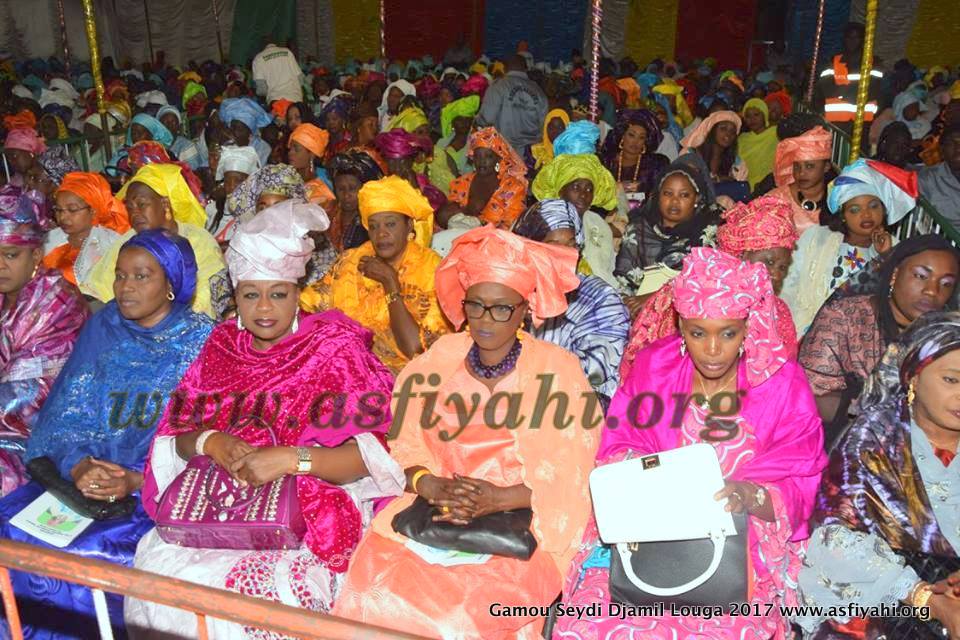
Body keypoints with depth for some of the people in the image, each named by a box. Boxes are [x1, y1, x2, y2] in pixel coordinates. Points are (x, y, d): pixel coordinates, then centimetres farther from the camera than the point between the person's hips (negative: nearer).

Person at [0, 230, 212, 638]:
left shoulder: (201, 342, -4)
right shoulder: (101, 330, 9)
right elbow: (67, 415, 6)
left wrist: (137, 480, -21)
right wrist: (78, 464, -14)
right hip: (88, 471, 4)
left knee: (89, 551, -25)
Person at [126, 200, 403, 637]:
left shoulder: (333, 347, -5)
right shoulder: (221, 346, 10)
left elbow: (378, 451, -13)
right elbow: (176, 433, 10)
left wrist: (291, 458, -24)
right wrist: (210, 441, -13)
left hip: (312, 511, -4)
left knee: (260, 585, -28)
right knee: (158, 568, -19)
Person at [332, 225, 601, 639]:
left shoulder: (557, 370, -1)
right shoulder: (437, 363, 7)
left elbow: (566, 476, -5)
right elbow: (407, 449, 4)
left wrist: (498, 499, -19)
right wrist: (434, 487, -16)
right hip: (432, 513, 3)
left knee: (473, 601, -28)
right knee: (376, 584, -22)